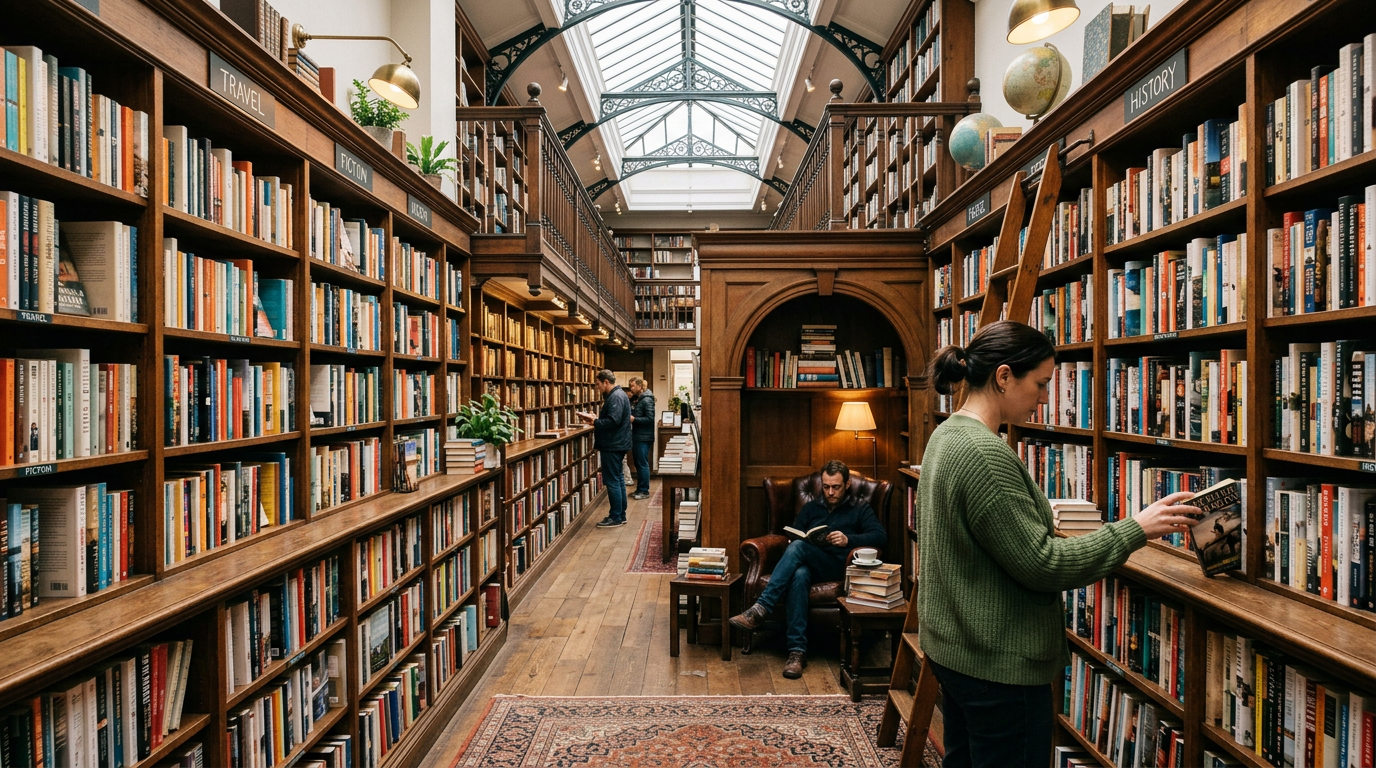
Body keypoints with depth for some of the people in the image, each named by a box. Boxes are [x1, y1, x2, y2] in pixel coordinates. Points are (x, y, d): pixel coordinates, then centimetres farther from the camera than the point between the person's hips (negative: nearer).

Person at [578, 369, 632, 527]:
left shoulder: (616, 397, -18)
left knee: (612, 481, -4)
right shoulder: (617, 394, 15)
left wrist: (594, 421, -15)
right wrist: (596, 418, 7)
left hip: (613, 445, -11)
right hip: (617, 444, 11)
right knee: (618, 479, 15)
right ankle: (621, 515, 23)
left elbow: (613, 421, -27)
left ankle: (615, 518, 3)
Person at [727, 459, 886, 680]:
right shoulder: (811, 508, 25)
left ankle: (760, 609, -39)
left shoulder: (860, 508, 15)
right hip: (808, 564, 3)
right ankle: (797, 651, -40)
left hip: (839, 566, -3)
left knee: (797, 547, -33)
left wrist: (848, 540, -17)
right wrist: (807, 539, -5)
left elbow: (881, 536, -1)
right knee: (798, 575, -38)